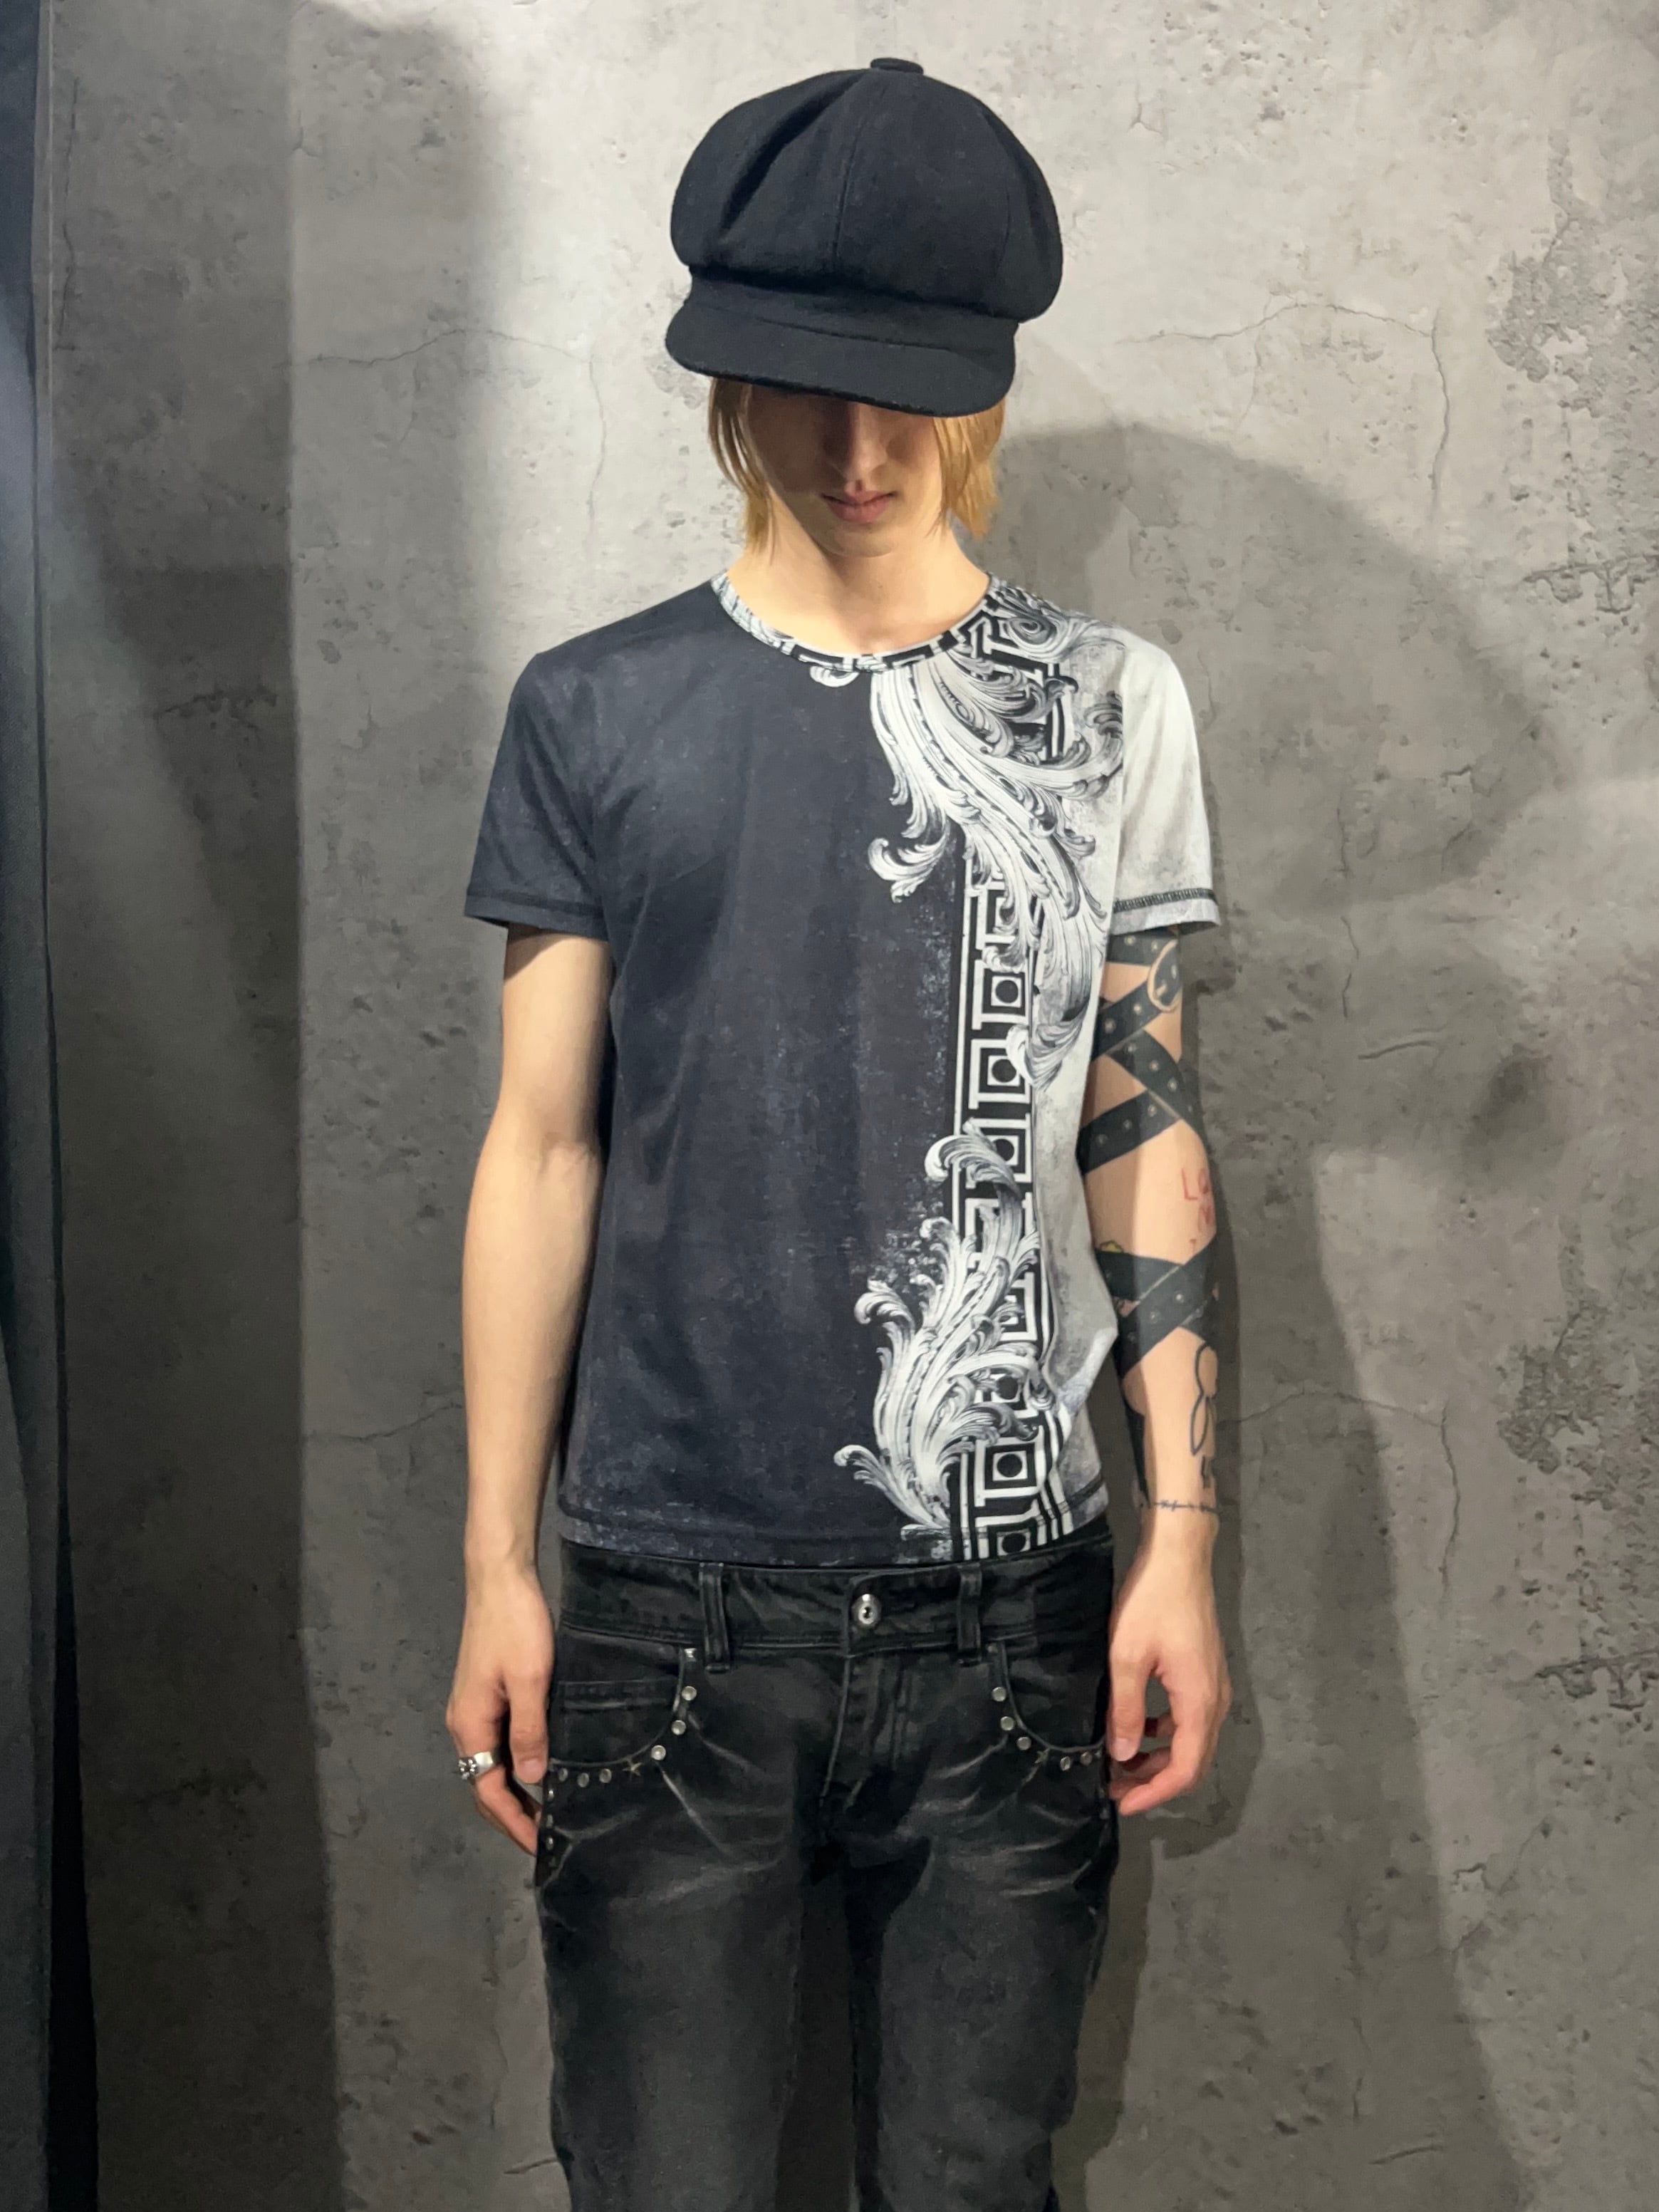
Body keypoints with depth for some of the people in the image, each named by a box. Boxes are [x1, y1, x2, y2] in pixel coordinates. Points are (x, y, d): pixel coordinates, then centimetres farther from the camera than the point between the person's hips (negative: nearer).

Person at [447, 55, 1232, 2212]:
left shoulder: (1109, 705, 5)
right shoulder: (596, 716, 3)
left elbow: (1145, 1131, 5)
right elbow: (544, 1148, 3)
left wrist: (1184, 1536, 1)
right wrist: (498, 1565, 1)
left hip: (1017, 1612, 1)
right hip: (672, 1615, 0)